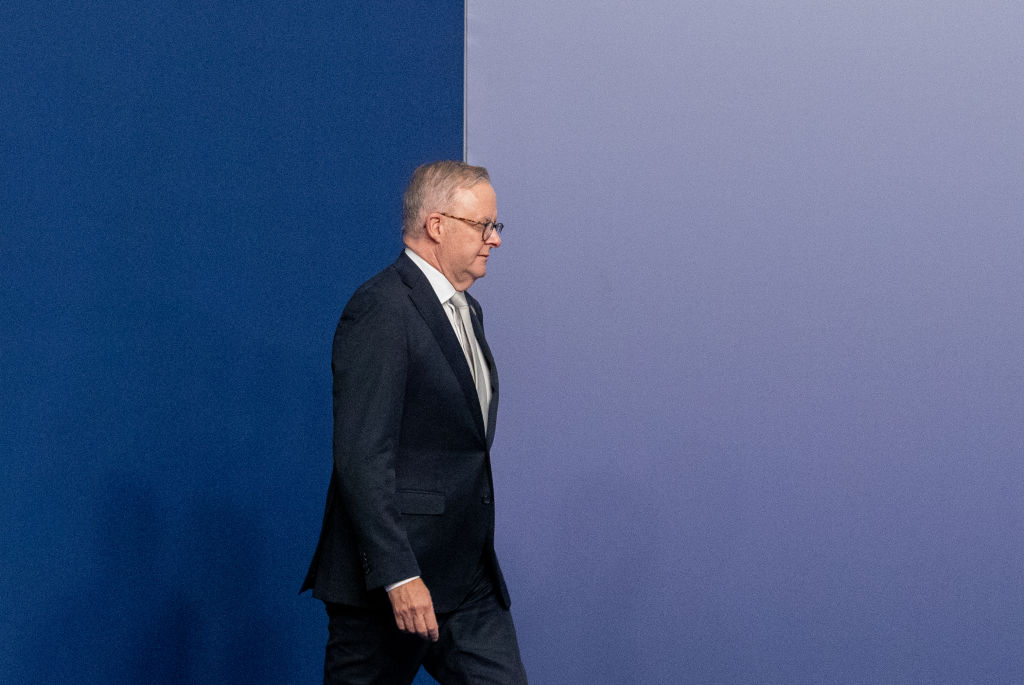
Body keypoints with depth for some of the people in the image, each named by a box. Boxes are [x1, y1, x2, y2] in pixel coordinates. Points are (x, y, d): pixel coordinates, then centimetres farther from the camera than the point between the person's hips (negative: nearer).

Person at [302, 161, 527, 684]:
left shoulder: (465, 309, 16)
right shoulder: (382, 309, -15)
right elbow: (362, 457, -22)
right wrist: (399, 576, -25)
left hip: (469, 579, 9)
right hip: (392, 581, -9)